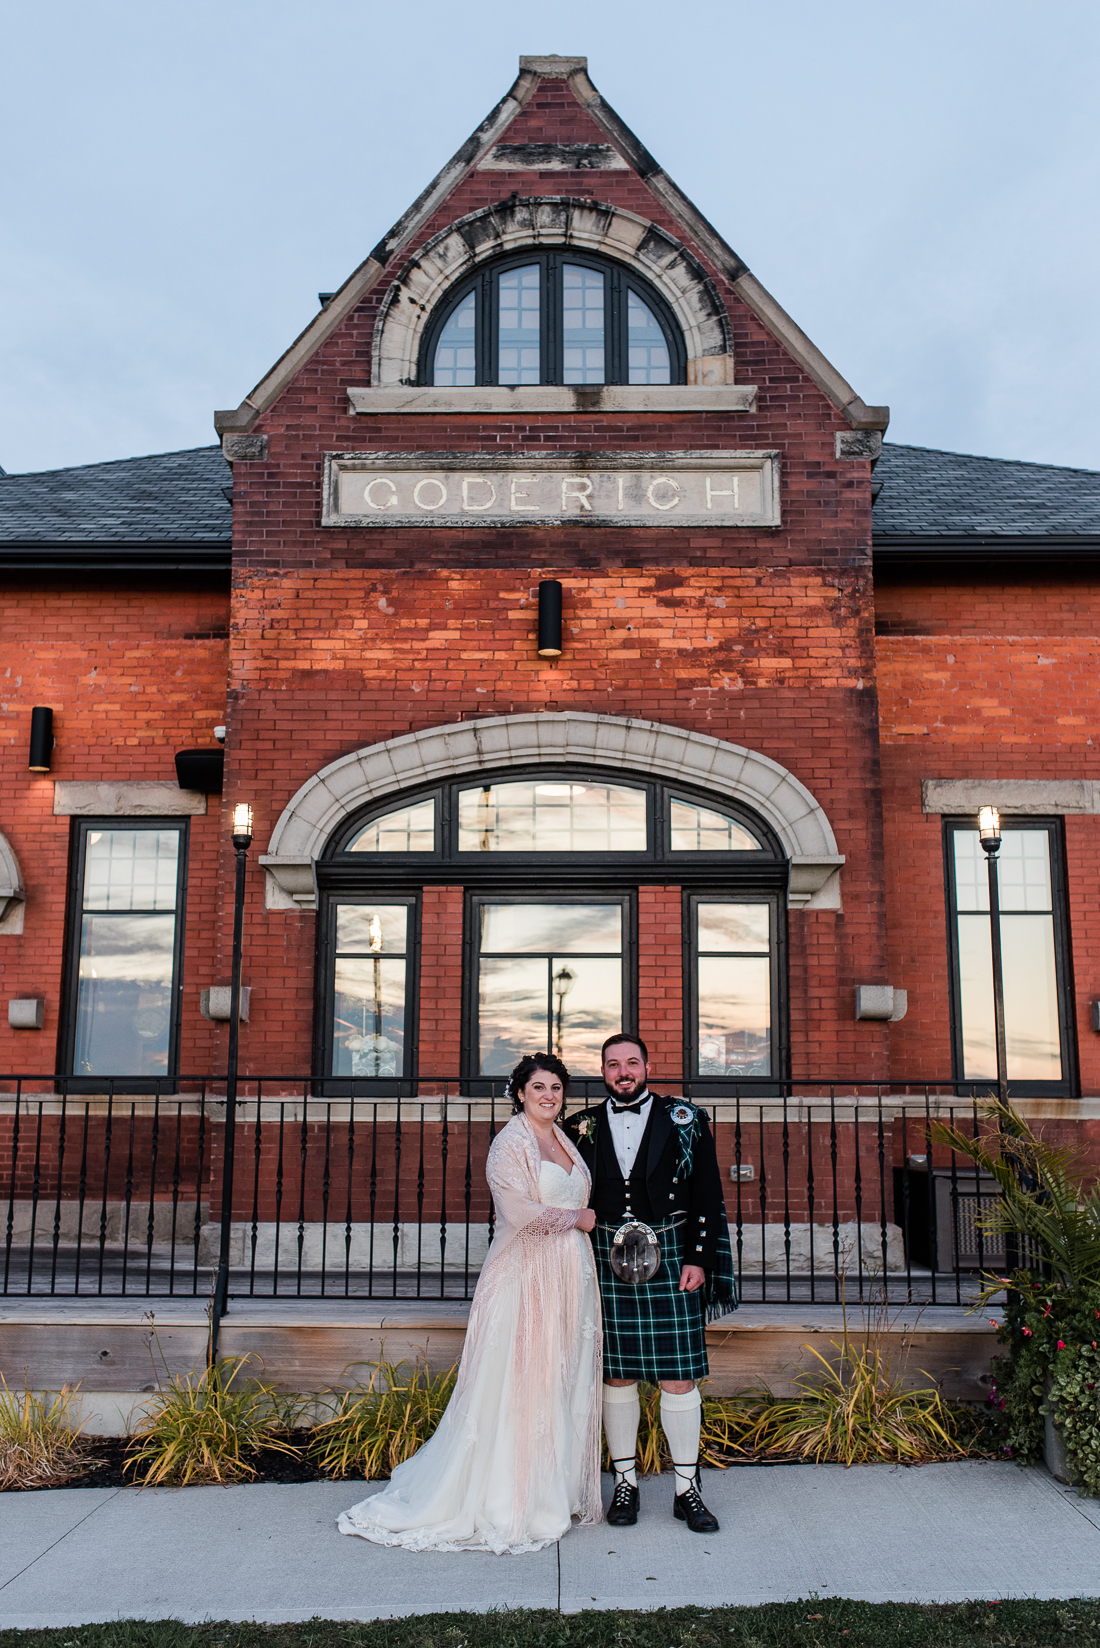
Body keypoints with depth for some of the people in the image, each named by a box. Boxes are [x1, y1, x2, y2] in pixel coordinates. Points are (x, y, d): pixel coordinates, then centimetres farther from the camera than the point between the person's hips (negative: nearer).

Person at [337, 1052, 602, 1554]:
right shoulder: (510, 1143, -11)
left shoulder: (566, 1142, 15)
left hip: (570, 1280, 8)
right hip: (526, 1278, -8)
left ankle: (559, 1490, 23)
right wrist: (576, 1218, -10)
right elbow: (519, 1212, -21)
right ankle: (508, 1500, 9)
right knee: (518, 1386, -2)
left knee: (565, 1384, 12)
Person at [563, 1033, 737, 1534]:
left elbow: (707, 1196, 2)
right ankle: (625, 1483, 22)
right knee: (616, 1376, 8)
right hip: (606, 1265, 1)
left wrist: (699, 1259, -5)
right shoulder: (582, 1126, 7)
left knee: (679, 1378, 2)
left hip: (671, 1262, -1)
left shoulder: (684, 1121, 3)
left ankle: (687, 1488, 16)